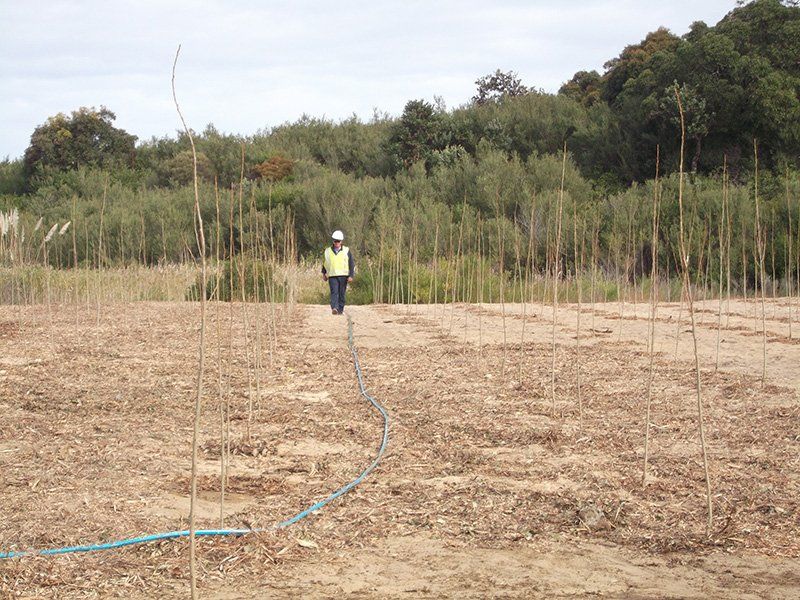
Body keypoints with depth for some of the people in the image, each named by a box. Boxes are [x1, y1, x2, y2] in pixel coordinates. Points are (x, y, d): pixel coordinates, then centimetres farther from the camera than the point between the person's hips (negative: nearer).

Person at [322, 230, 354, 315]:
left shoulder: (346, 251, 5)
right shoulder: (327, 251, 8)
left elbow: (352, 264, 5)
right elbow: (324, 263, 22)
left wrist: (351, 276, -3)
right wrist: (324, 274, 24)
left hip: (343, 276, 0)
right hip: (332, 276, 0)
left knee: (342, 294, 3)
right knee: (334, 292, -14)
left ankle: (340, 310, 10)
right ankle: (334, 308, -26)